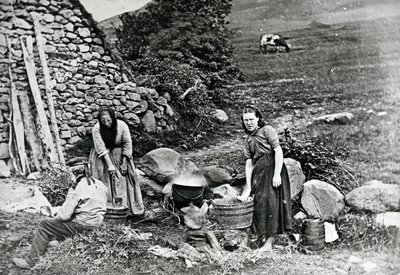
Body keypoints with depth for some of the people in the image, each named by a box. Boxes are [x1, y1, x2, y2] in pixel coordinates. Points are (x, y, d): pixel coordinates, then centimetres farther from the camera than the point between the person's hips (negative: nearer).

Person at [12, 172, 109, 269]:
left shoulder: (77, 189, -16)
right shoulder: (100, 185, 6)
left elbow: (64, 215, -16)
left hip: (82, 224, -8)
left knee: (44, 225, 6)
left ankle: (29, 261, 11)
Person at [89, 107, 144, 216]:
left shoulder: (122, 126, -18)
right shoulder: (96, 129, -20)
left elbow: (127, 144, -12)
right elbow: (101, 148, -23)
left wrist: (124, 163, -14)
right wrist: (109, 164, -28)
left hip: (119, 154, 1)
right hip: (102, 156, -1)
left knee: (123, 177, -9)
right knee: (103, 177, -11)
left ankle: (123, 204, -4)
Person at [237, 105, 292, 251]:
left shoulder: (267, 130, -2)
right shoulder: (248, 140, 16)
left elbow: (278, 151, -11)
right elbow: (249, 163, 11)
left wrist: (277, 174, -20)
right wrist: (248, 188, 4)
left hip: (272, 168, -7)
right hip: (258, 173, 7)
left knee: (270, 203, -7)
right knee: (259, 204, 8)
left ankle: (269, 242, -3)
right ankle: (262, 236, 23)